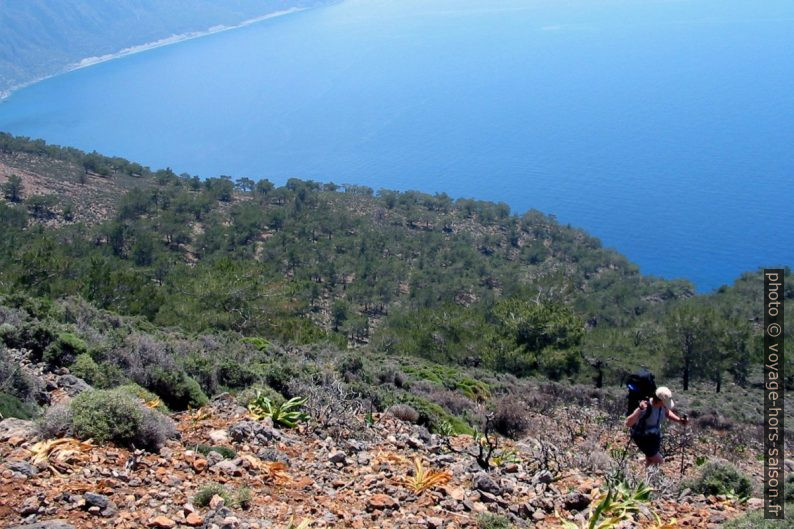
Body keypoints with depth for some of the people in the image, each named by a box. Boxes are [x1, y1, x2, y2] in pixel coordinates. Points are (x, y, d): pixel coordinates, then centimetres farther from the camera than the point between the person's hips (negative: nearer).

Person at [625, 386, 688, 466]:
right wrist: (639, 409, -54)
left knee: (650, 462, 19)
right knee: (659, 462, -5)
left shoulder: (662, 405, -15)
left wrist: (679, 420, -5)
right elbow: (628, 423, -43)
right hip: (643, 438, -7)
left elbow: (667, 412, 12)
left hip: (655, 436, 7)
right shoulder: (645, 407, -35)